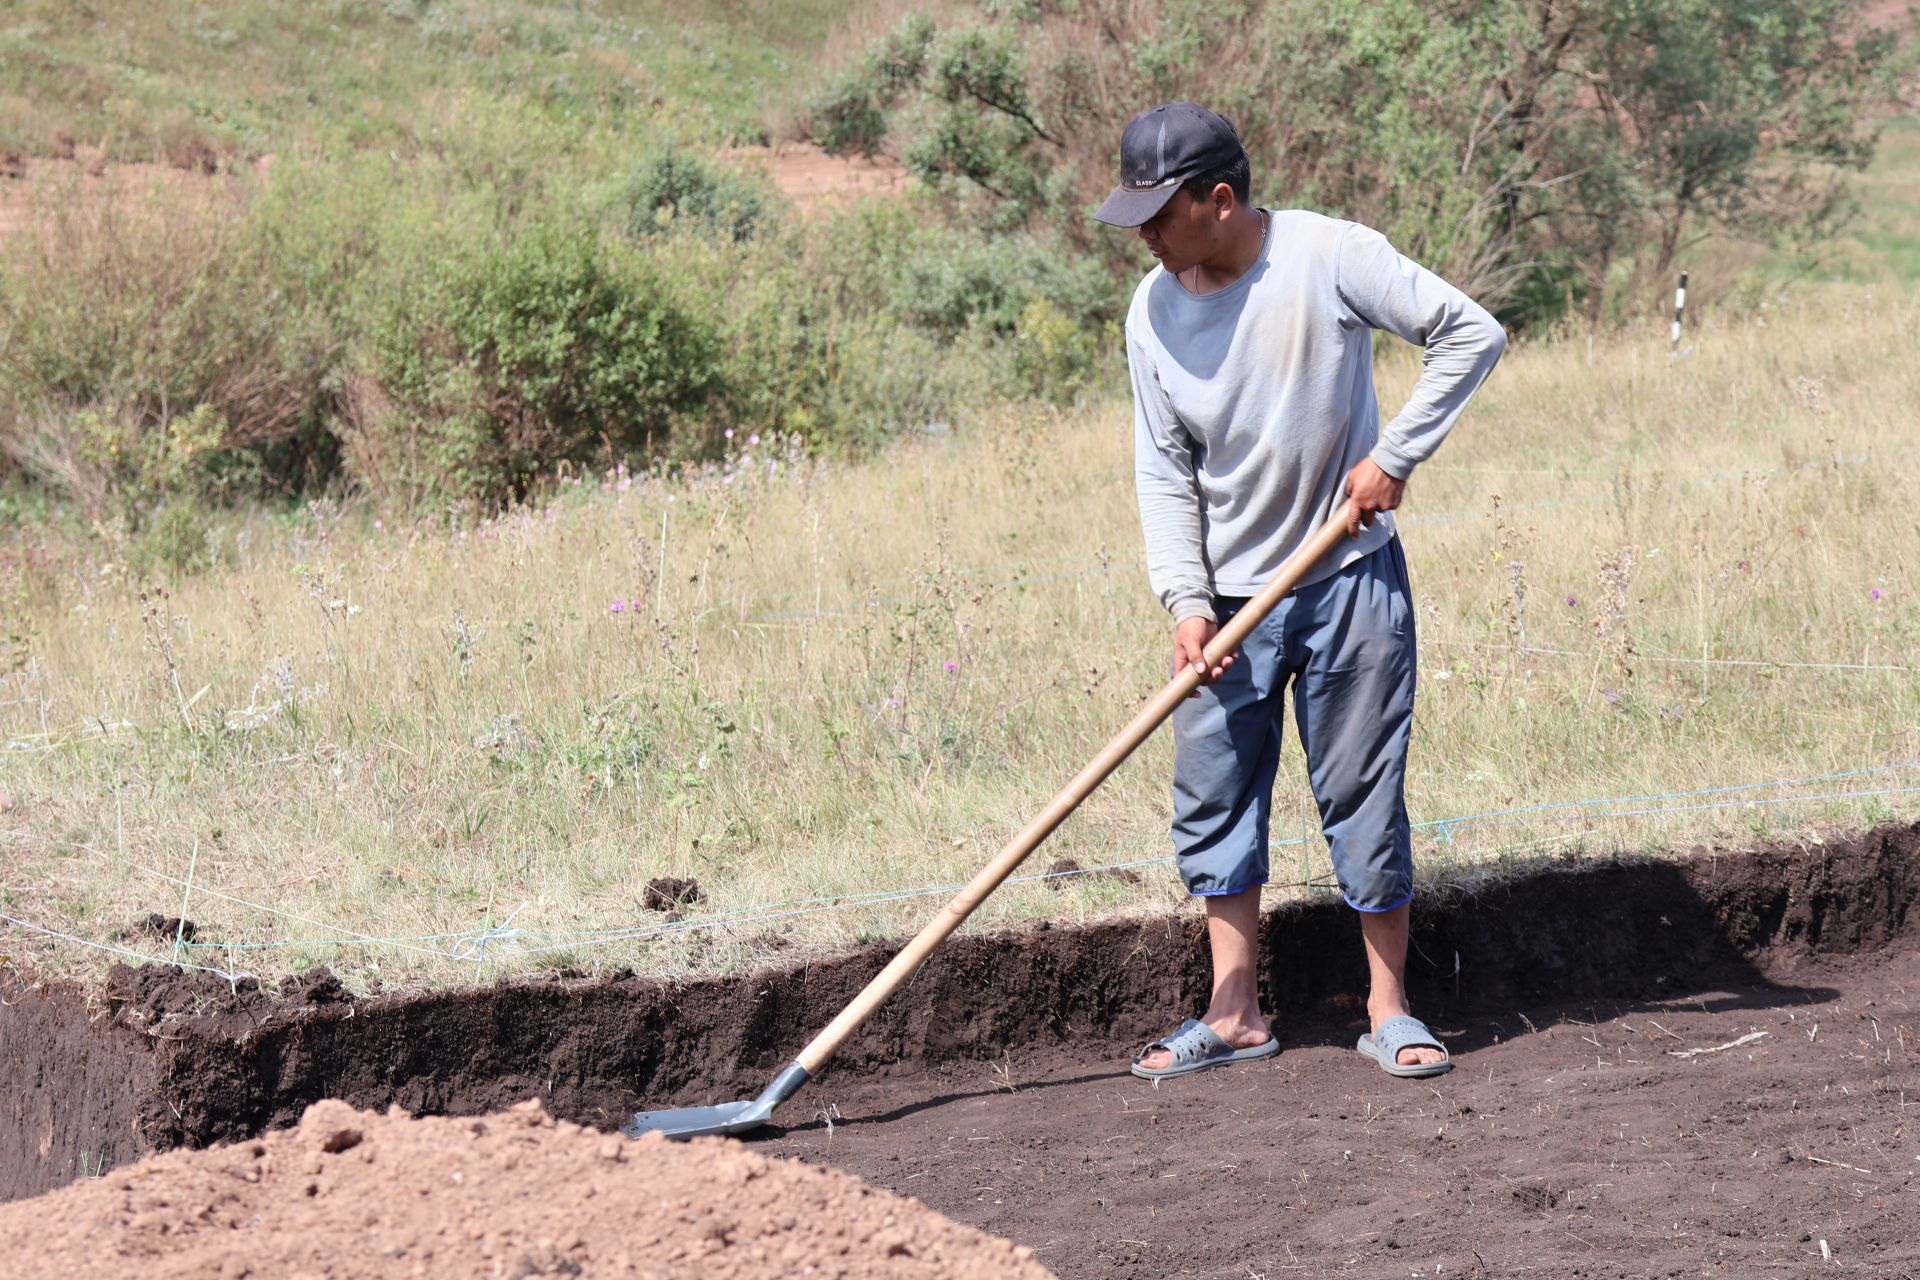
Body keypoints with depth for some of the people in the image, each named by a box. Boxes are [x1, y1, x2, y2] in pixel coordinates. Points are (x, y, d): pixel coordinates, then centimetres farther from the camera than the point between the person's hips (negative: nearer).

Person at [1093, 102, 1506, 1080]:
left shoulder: (1329, 257, -14)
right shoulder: (1153, 312, -2)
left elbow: (1471, 332, -11)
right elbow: (1165, 471, 1)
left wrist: (1394, 455, -14)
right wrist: (1185, 600, -9)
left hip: (1349, 579, -4)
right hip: (1230, 595, 4)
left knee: (1363, 795, 1)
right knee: (1212, 798, 4)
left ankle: (1389, 1010, 13)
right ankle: (1234, 1015, 14)